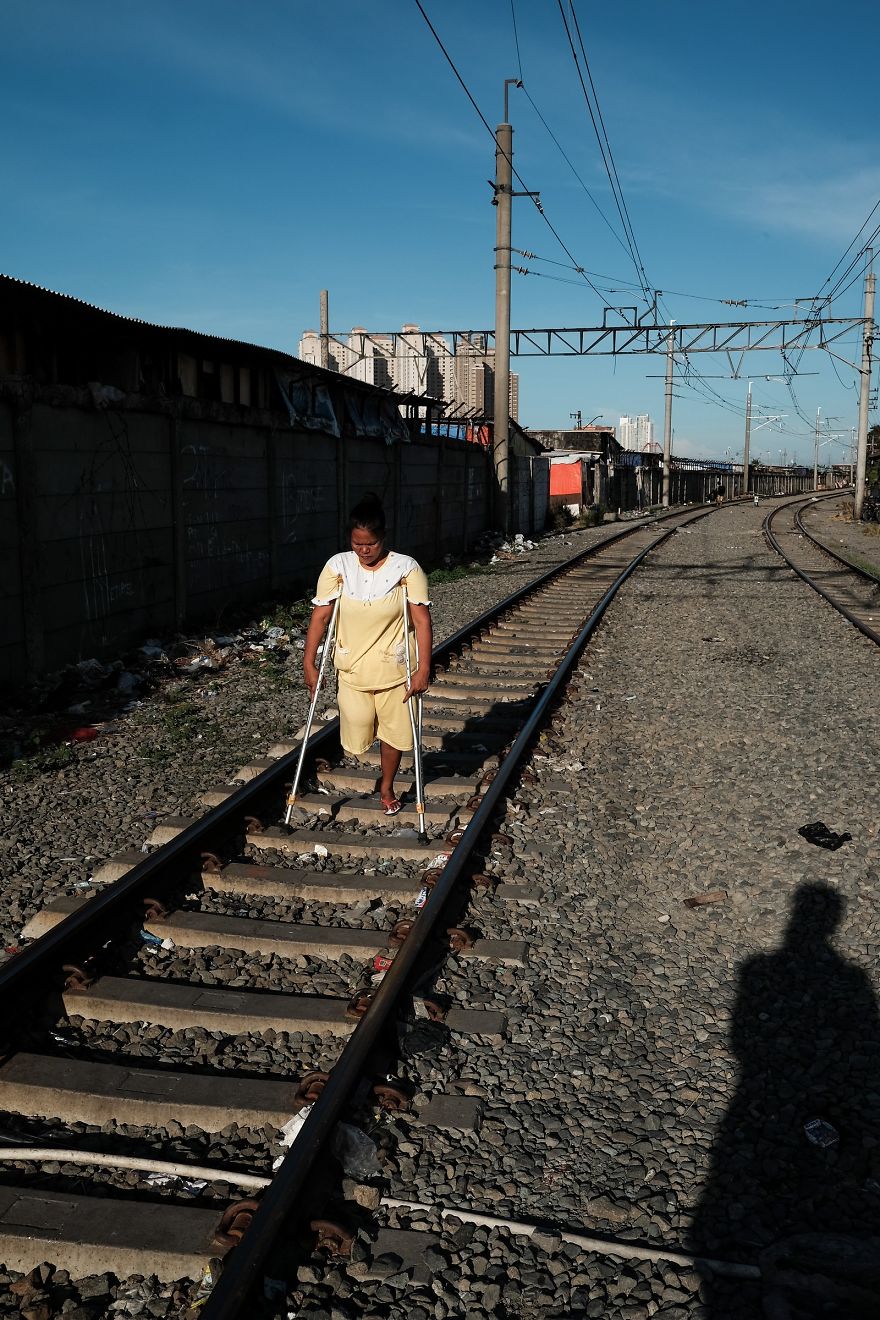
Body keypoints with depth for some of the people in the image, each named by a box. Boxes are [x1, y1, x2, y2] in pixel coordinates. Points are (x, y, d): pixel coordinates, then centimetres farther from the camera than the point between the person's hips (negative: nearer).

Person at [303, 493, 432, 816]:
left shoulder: (406, 568, -13)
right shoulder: (337, 566, -8)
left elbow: (422, 620, -12)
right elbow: (320, 617, -4)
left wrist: (423, 670, -17)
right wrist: (309, 663, -6)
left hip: (394, 669, -1)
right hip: (352, 669, 1)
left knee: (394, 730, 11)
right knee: (357, 737, 4)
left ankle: (387, 787, 36)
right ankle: (359, 743, 42)